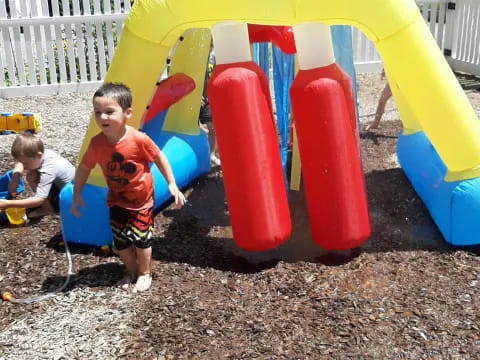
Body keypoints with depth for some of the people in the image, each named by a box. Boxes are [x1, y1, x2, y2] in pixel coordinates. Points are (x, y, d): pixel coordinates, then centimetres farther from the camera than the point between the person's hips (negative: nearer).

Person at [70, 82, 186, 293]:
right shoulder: (97, 143, -17)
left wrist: (172, 184, -10)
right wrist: (77, 194, 1)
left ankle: (145, 274, 30)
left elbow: (160, 159, -13)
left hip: (141, 199, -4)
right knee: (120, 241, 11)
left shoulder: (138, 139, -27)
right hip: (117, 200, 4)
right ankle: (132, 271, 37)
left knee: (141, 238, 5)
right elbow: (84, 168, -1)